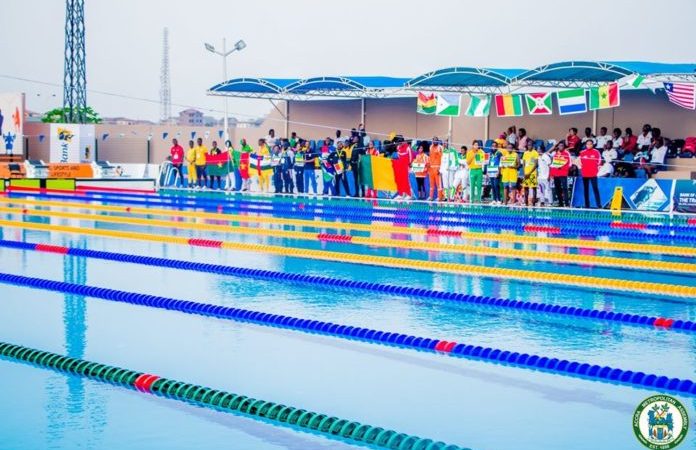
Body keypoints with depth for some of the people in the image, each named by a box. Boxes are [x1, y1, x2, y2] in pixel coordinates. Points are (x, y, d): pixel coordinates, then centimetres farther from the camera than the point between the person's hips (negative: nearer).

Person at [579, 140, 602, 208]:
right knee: (586, 189, 6)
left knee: (595, 188, -9)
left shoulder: (596, 152, -1)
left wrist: (597, 167, -4)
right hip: (584, 173, 3)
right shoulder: (582, 152, 7)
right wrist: (581, 167, 6)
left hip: (593, 173, -3)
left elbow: (599, 160, 2)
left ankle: (599, 204, -10)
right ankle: (587, 205, 11)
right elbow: (579, 160, 15)